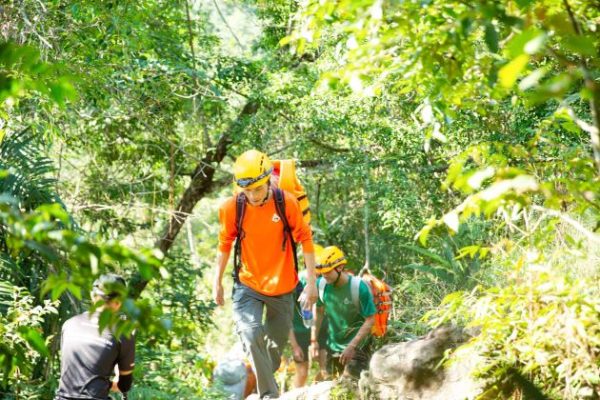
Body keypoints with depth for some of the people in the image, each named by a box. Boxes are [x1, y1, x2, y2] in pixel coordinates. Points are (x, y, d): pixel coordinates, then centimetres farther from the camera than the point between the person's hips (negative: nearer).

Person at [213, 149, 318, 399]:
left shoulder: (287, 202, -14)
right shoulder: (232, 207, -12)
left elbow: (305, 240, -5)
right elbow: (225, 245, 3)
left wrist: (311, 282, -7)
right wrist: (217, 282, 9)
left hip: (282, 288, 1)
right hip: (247, 287, -1)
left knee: (276, 345, 13)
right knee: (252, 336, -22)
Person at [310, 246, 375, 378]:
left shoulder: (359, 287, -22)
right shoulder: (321, 284, -10)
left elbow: (370, 320, -18)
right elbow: (318, 312, 5)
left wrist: (352, 346, -21)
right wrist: (314, 340, 2)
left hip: (357, 345, -5)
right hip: (333, 345, 5)